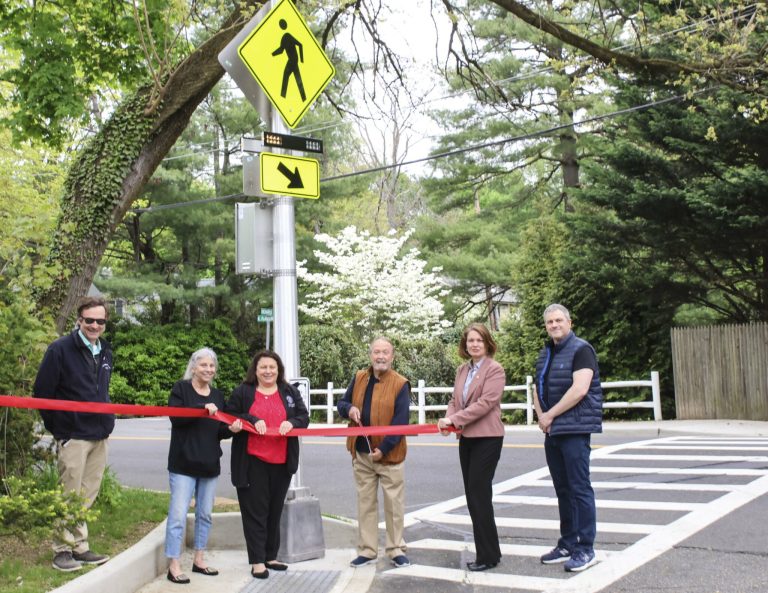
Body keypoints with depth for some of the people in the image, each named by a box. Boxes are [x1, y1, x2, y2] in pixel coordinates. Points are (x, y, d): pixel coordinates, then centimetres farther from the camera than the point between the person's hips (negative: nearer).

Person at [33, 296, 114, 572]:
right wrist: (57, 427, -5)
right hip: (72, 436, -6)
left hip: (100, 436, 6)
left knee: (88, 496, 11)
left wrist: (107, 420, 12)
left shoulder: (105, 352, 12)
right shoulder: (60, 349, -9)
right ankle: (63, 550, 10)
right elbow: (42, 392, -8)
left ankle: (80, 548, 19)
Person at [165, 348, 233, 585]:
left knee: (205, 514, 12)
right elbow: (175, 416, -18)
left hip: (210, 463, 6)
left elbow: (220, 431, 14)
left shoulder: (218, 395, 14)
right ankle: (173, 566, -2)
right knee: (178, 514, -7)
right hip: (183, 463, -6)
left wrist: (231, 428, -7)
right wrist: (202, 408, -27)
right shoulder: (181, 389, -2)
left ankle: (199, 560, 23)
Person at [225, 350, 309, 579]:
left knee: (275, 510, 11)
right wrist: (252, 421, -16)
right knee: (255, 511, -2)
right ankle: (257, 561, 2)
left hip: (281, 462, 3)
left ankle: (270, 556, 21)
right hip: (252, 461, -3)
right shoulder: (242, 391, 2)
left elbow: (304, 416, 6)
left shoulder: (290, 392, 9)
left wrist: (292, 422, -16)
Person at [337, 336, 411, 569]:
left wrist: (384, 448, -20)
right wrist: (349, 409, -9)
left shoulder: (400, 384, -9)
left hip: (389, 454, -4)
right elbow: (342, 404, 15)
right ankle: (367, 550, 20)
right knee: (365, 503, 11)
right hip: (361, 454, 4)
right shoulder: (359, 378, 6)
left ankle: (396, 550, 17)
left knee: (394, 504, 5)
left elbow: (401, 422, -14)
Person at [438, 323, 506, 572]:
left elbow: (485, 403, -20)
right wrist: (448, 419, -8)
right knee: (472, 495, 10)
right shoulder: (462, 370, 12)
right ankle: (488, 551, 21)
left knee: (479, 493, -6)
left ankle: (488, 556, 4)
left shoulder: (494, 369, -10)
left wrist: (455, 419, -21)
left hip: (487, 438, -8)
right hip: (466, 438, 8)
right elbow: (455, 400, 13)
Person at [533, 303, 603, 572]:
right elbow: (538, 388, 20)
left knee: (579, 488, -5)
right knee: (562, 489, 13)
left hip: (575, 429, -8)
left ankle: (585, 549, 1)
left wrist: (550, 415, -14)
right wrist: (540, 416, 2)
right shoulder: (545, 354, 17)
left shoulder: (581, 349, -8)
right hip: (552, 430, 8)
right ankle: (567, 544, 21)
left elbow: (579, 389, -19)